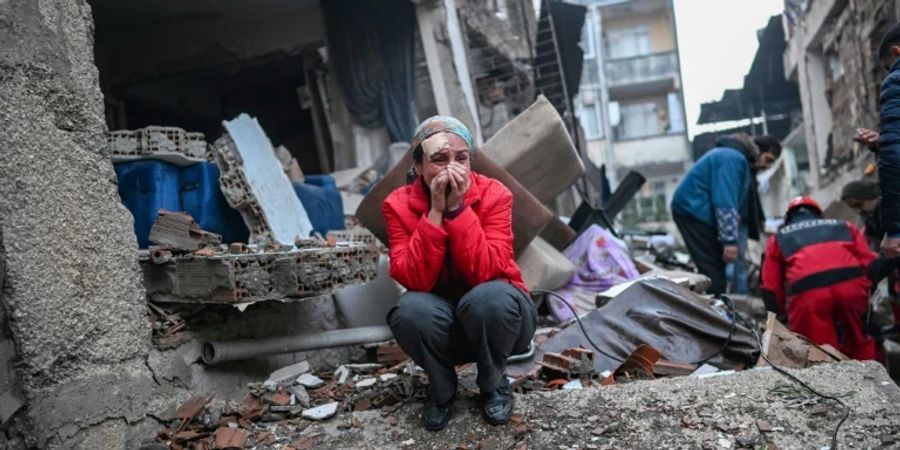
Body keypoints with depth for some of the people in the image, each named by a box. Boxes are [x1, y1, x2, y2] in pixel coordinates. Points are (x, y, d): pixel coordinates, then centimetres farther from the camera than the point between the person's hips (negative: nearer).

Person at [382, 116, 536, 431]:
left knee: (489, 297, -34)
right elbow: (414, 280, -24)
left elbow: (485, 272, -28)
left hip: (495, 317, -1)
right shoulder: (399, 204, -12)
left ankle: (494, 385, -3)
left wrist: (458, 208, -30)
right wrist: (435, 212, -29)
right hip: (442, 324, 1)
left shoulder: (494, 195, -15)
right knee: (411, 309, -31)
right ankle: (441, 389, 0)